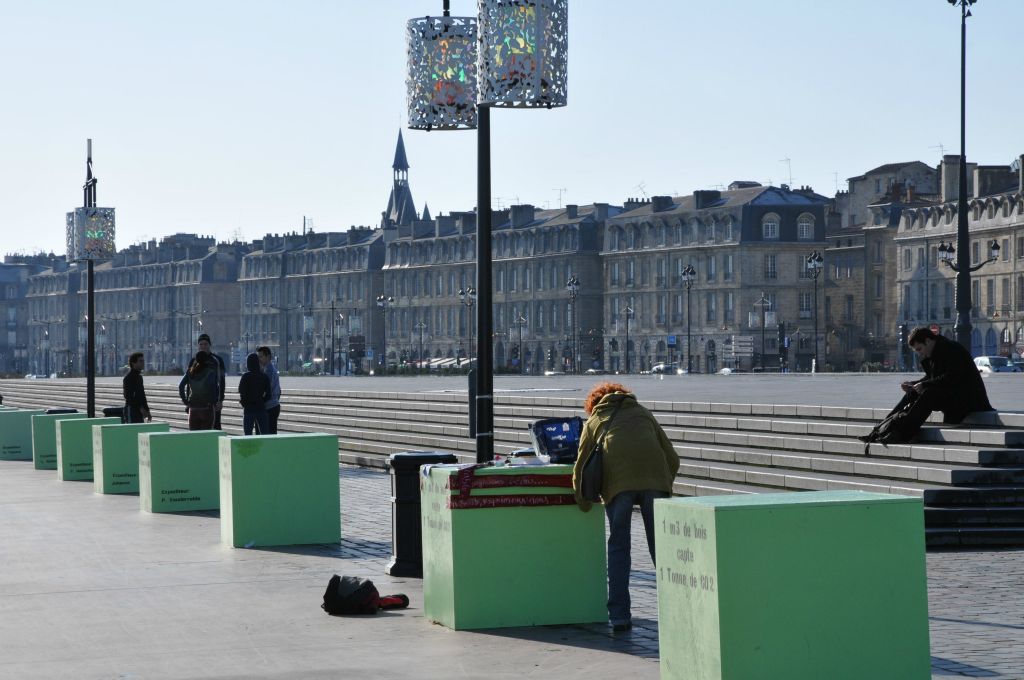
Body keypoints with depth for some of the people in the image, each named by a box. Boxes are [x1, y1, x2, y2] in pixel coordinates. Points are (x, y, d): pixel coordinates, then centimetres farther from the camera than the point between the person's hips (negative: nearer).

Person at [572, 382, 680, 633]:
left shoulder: (594, 421, 27)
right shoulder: (643, 414, 32)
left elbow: (580, 468, 21)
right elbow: (672, 458, 23)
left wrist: (584, 504, 32)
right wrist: (665, 488, 32)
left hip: (617, 480, -1)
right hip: (655, 478, 1)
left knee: (618, 546, 7)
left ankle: (619, 616, 3)